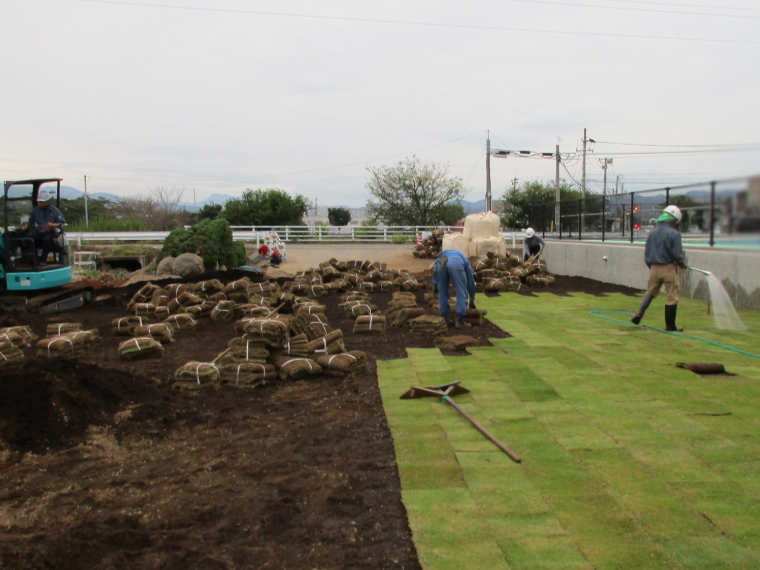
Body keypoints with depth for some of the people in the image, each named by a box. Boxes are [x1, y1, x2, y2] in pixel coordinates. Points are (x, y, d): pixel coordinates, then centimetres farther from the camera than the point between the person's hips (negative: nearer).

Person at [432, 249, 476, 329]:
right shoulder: (466, 261, 40)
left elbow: (435, 283, 44)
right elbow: (470, 282, 42)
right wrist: (472, 300, 52)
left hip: (440, 264, 3)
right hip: (456, 263, -2)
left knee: (442, 292, 19)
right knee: (462, 292, 8)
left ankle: (446, 319, 21)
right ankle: (460, 321, 5)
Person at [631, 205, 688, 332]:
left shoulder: (652, 233, 6)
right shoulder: (674, 234, -11)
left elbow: (646, 253, 10)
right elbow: (677, 254, -15)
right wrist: (682, 264, 4)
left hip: (654, 268, 5)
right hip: (668, 268, -5)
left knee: (650, 292, 20)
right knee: (672, 298, 5)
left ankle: (639, 314, -2)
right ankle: (670, 326, 9)